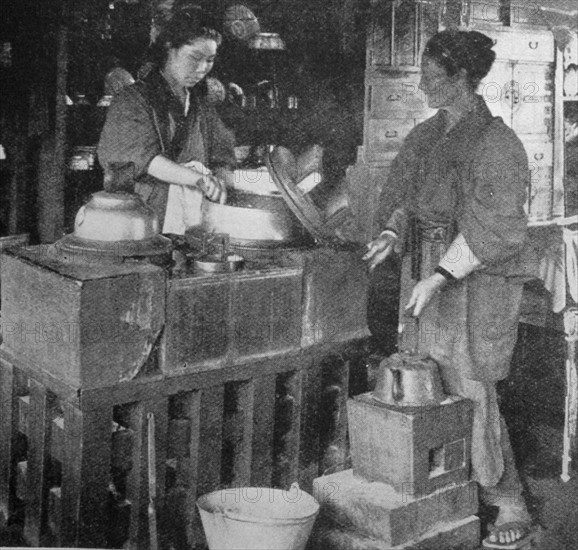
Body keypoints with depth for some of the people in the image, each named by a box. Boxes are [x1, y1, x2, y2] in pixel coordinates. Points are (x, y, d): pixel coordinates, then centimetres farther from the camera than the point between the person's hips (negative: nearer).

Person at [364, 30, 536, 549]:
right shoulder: (425, 135, 12)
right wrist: (394, 232, -3)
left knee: (471, 395, -5)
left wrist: (439, 277, -21)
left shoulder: (495, 142, -11)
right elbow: (403, 195, 18)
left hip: (473, 286, -7)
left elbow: (492, 230, -15)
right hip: (424, 277, 7)